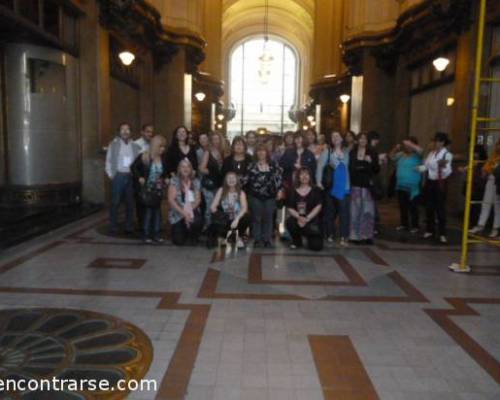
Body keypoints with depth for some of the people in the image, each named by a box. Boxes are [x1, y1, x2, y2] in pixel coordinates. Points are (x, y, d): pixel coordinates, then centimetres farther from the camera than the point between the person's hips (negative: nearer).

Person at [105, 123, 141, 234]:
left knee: (130, 203, 6)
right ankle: (113, 227, 9)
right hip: (118, 176, -2)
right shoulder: (113, 144, 4)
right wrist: (111, 175, -3)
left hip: (131, 176, 2)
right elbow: (109, 161, 3)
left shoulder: (135, 146, 8)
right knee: (115, 202, 1)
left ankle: (129, 227, 15)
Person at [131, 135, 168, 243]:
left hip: (158, 189, 5)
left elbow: (165, 171, 18)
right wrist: (139, 178, -13)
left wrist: (166, 178, 4)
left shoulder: (162, 158, 0)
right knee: (148, 210, -1)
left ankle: (156, 234, 16)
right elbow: (134, 167, -7)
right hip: (147, 188, -5)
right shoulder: (144, 157, -13)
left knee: (157, 210, 8)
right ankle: (146, 234, 8)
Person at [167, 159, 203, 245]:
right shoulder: (174, 180, -4)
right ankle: (179, 231, 24)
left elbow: (198, 199, 0)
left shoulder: (196, 182, 5)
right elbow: (171, 200, -11)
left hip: (192, 212, 2)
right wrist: (183, 213, -19)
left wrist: (189, 210, -19)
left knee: (198, 221, -34)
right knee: (179, 241, -15)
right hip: (177, 213, -2)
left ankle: (193, 237, 1)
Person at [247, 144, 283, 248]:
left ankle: (267, 240, 13)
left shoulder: (273, 166, 7)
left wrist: (279, 190, 2)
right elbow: (246, 179, 3)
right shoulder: (252, 166, 4)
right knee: (256, 218, 2)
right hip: (255, 196, -1)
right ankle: (257, 240, 10)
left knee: (268, 218, 4)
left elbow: (278, 178, 8)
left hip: (270, 196, 1)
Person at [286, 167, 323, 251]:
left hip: (312, 220, -1)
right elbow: (290, 208, 0)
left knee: (316, 246, -18)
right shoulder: (293, 192, 6)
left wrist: (307, 218, -17)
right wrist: (299, 217, -19)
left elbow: (318, 207, -6)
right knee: (290, 221, -35)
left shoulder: (316, 190, 2)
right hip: (297, 218, 2)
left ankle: (313, 238, 24)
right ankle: (297, 242, -3)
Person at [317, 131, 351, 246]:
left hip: (344, 186, 1)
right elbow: (320, 166, -3)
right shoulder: (327, 151, 4)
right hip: (330, 185, -1)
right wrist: (319, 181, -13)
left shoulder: (347, 152, 9)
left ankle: (343, 237, -4)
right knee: (330, 211, 7)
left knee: (344, 211, -6)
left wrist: (350, 182, 3)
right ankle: (329, 235, 19)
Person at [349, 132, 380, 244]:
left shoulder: (372, 153, 10)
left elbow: (377, 169, 7)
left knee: (368, 211, -3)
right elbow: (349, 168, 6)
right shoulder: (352, 153, 7)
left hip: (367, 185, 1)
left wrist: (371, 162, -8)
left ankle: (367, 235, 4)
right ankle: (355, 235, 6)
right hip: (355, 185, -1)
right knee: (356, 211, -1)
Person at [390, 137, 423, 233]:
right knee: (402, 206, 14)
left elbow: (420, 150, -25)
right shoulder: (402, 154, 11)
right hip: (401, 186, 6)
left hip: (412, 187, -6)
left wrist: (409, 144, -21)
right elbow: (392, 156, 21)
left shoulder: (416, 155, -5)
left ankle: (415, 226, 7)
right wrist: (396, 148, 3)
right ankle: (403, 224, 25)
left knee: (413, 207, -2)